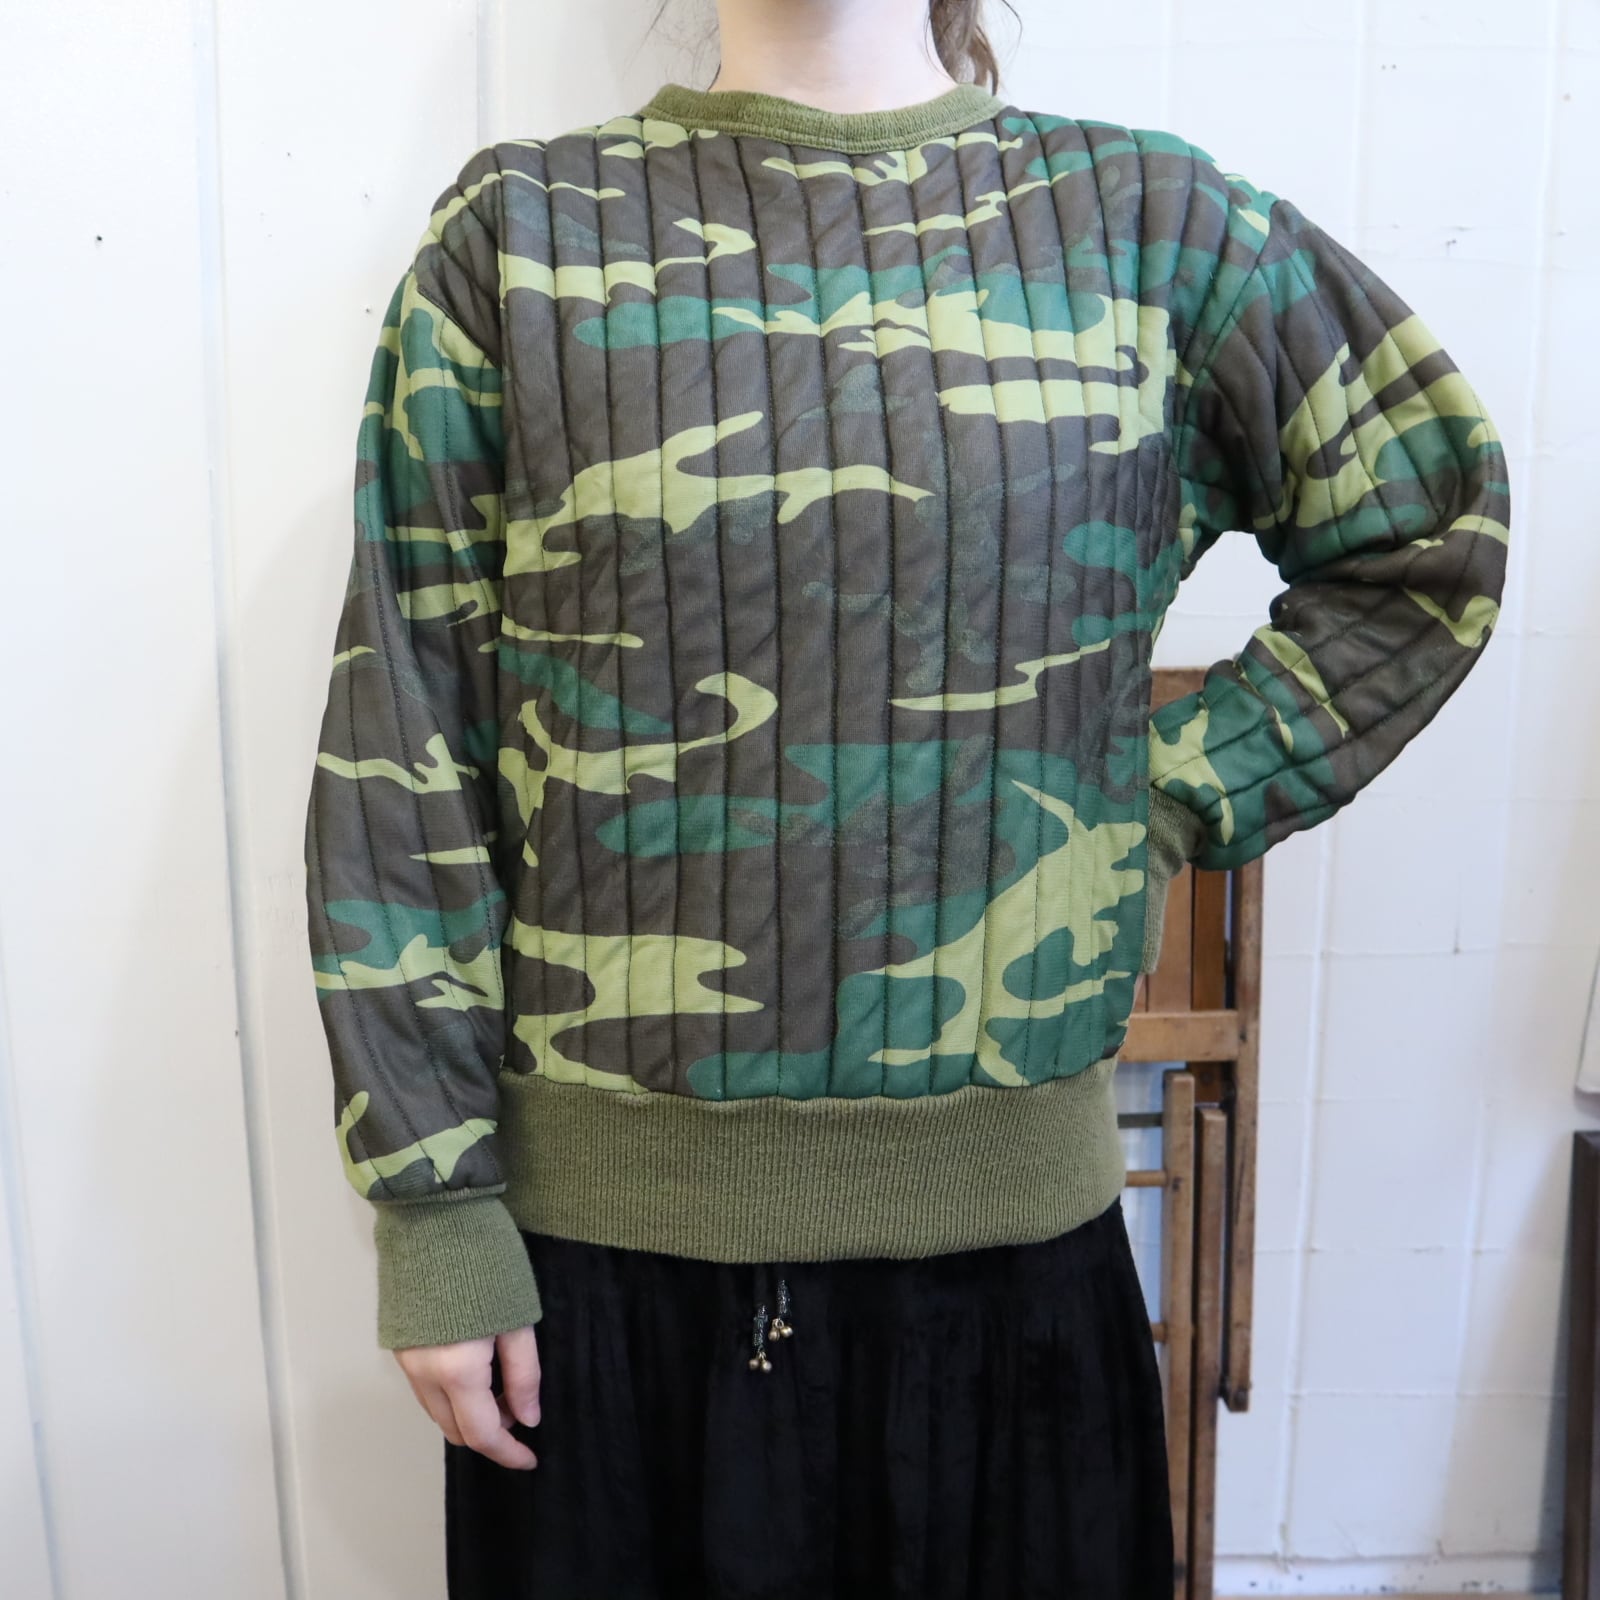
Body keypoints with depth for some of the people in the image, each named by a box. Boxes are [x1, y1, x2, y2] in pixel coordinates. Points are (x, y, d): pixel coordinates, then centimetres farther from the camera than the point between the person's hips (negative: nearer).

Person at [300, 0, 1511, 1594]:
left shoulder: (1145, 219, 2)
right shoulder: (519, 232, 0)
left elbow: (1433, 531, 12)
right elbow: (403, 748, -3)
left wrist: (1166, 802, 0)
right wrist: (430, 1208, -4)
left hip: (1006, 1219, 1)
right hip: (598, 1221, 0)